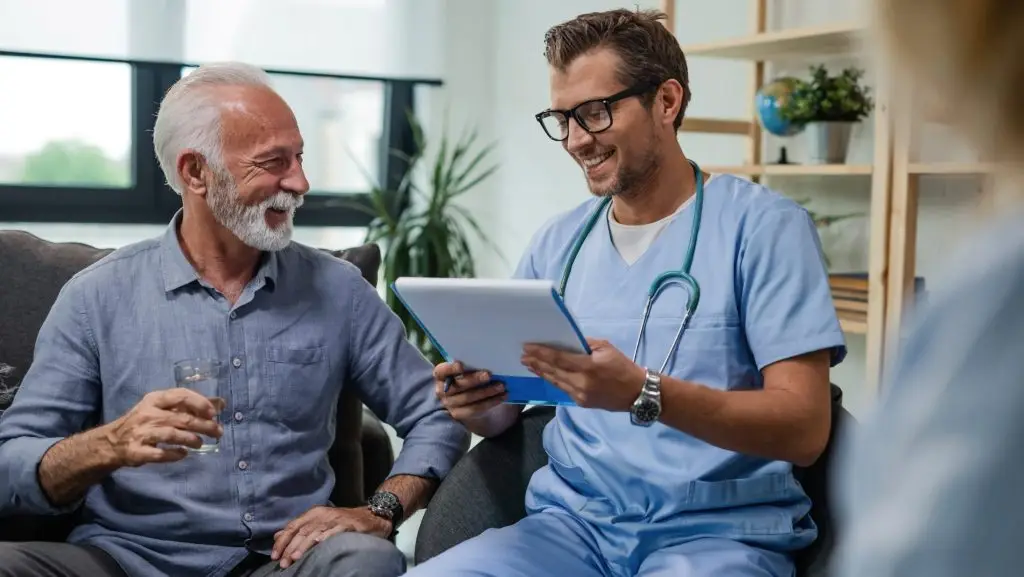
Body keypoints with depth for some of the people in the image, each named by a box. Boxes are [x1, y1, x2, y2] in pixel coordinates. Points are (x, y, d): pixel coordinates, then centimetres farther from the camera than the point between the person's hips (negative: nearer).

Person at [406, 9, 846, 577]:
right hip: (574, 522, 4)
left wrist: (644, 393, -27)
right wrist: (475, 402, -8)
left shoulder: (762, 225, -5)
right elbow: (502, 409, 16)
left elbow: (804, 428, -12)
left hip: (718, 531, -4)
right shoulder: (555, 243, 11)